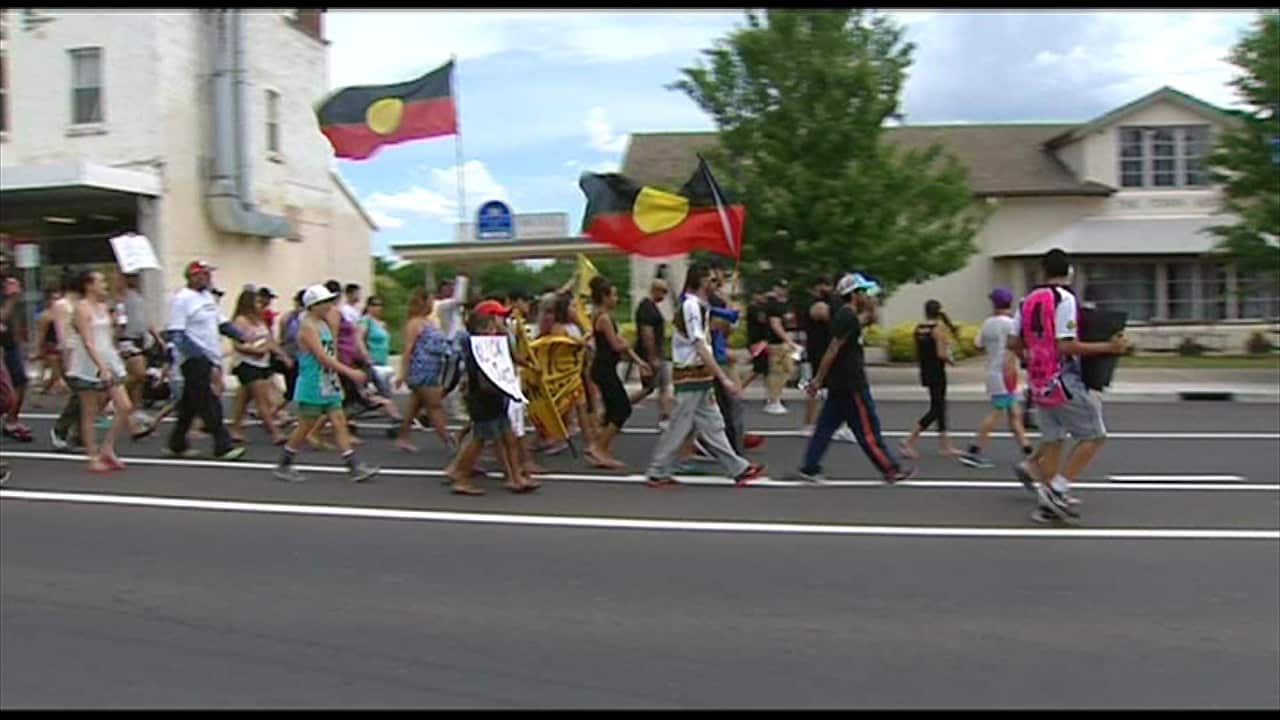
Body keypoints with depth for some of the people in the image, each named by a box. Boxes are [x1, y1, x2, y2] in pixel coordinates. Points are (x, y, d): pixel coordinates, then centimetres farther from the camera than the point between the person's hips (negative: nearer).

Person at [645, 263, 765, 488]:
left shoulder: (693, 304, 15)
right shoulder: (692, 305, -16)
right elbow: (700, 347, -22)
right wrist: (724, 379, -23)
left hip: (698, 377, 10)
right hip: (692, 375, -10)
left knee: (711, 425, 10)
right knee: (680, 426, -2)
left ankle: (738, 468, 14)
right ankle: (657, 473, 7)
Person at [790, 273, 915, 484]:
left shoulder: (846, 315, 12)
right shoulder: (848, 318, -17)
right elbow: (833, 350, -20)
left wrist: (869, 310, 14)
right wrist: (818, 380, -21)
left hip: (841, 383, 10)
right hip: (851, 385, -10)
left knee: (826, 426, 9)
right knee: (868, 429, 0)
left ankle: (810, 469, 10)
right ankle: (891, 470, 9)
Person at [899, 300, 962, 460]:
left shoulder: (918, 328, 5)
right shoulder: (938, 329, -14)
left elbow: (917, 353, 8)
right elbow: (941, 354, -19)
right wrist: (950, 360, -1)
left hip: (925, 372, 7)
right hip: (937, 373, -7)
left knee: (940, 406, 14)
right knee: (936, 409, -1)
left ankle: (945, 446, 19)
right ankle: (909, 441, -7)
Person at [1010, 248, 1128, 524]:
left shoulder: (1028, 300, 8)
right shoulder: (1065, 299, -13)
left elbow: (1016, 344, 10)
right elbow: (1066, 346, -20)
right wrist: (1108, 347, -16)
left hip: (1039, 383, 7)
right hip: (1063, 382, -7)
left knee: (1053, 439, 14)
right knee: (1094, 436, 3)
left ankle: (1048, 503, 16)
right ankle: (1057, 488, -5)